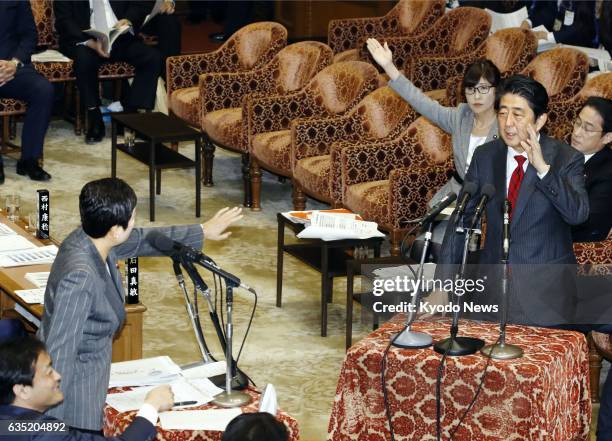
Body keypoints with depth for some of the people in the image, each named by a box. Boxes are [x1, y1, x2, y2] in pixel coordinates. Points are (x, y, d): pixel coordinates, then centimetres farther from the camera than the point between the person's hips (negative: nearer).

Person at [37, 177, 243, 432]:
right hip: (70, 382, -9)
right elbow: (60, 352, -30)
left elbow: (144, 240, 12)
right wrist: (52, 423, -26)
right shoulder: (79, 277, -34)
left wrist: (203, 232, 23)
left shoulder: (90, 239, -8)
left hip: (88, 372, 9)